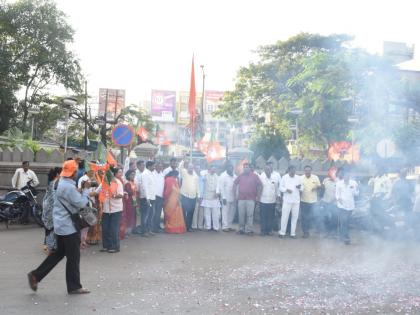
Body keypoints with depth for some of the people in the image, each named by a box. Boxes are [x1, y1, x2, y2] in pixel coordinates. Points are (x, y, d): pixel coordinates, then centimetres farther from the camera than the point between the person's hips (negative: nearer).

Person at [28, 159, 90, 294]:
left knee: (59, 253, 18)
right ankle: (74, 286, 11)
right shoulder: (69, 187, -22)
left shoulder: (63, 182, 9)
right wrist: (86, 195, -3)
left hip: (61, 225, 10)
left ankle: (36, 275, 17)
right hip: (68, 226, -10)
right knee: (73, 257, 1)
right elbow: (81, 203, -20)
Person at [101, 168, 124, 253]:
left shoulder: (118, 182, -6)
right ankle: (106, 246, 20)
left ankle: (115, 247, 8)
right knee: (105, 228, 8)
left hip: (116, 208, -4)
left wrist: (114, 196, -30)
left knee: (114, 229, -1)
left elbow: (121, 195, -13)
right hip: (106, 208, 4)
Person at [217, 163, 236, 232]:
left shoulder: (234, 176, 8)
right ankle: (225, 227, 1)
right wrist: (223, 197, -14)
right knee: (225, 212, -3)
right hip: (226, 197, -5)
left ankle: (229, 226, 17)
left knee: (232, 212, 8)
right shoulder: (223, 176, -6)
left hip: (233, 197, 5)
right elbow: (222, 187, -9)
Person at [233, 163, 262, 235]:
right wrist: (235, 194, 10)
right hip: (241, 199, 2)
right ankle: (241, 229, 16)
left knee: (250, 215, -2)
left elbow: (260, 185, 2)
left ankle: (249, 230, 4)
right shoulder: (240, 176, 6)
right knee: (241, 215, 6)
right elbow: (235, 184, 14)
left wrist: (257, 196, 1)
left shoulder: (254, 176, -1)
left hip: (251, 199, -2)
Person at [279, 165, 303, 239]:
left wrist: (300, 187, -13)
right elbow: (281, 187, -1)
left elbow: (302, 188, 9)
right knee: (285, 216, -2)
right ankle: (282, 232, 9)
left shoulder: (298, 178, 6)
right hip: (287, 200, -3)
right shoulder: (284, 177, 0)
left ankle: (293, 233, 16)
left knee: (295, 217, 6)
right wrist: (286, 189, -19)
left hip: (296, 200, 3)